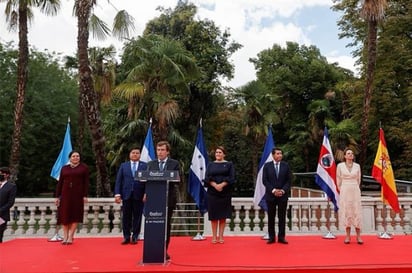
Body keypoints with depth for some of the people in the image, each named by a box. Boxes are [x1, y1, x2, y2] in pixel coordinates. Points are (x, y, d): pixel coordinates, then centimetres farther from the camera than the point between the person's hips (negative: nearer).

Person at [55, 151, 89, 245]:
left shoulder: (84, 167, 4)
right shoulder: (64, 168, 10)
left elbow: (86, 182, 0)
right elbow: (60, 183, 9)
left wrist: (85, 195, -7)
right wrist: (57, 196, 3)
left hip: (78, 194, -2)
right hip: (65, 194, 2)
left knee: (75, 215, -1)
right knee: (65, 215, 1)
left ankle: (70, 237, 6)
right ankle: (65, 237, 8)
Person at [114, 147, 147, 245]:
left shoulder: (145, 166, 5)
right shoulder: (123, 165, 11)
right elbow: (118, 181, 6)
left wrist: (146, 194, -9)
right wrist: (117, 194, -3)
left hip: (139, 195, -1)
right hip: (126, 195, 2)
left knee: (137, 217, 4)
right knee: (126, 217, 5)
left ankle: (135, 237, 14)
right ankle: (126, 237, 15)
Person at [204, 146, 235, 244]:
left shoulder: (229, 164, 6)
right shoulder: (210, 165, 10)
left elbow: (231, 178, -4)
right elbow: (207, 178, -1)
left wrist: (222, 185, -17)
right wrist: (215, 185, -17)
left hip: (225, 193, -1)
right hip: (212, 193, 1)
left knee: (223, 216, 2)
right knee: (213, 215, 2)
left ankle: (221, 236, 11)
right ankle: (214, 236, 10)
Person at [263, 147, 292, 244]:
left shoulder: (286, 165, 4)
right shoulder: (267, 165, 2)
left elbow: (289, 180, 2)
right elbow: (265, 180, -2)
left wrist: (283, 190, -11)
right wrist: (273, 190, -12)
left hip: (283, 195, 1)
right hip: (270, 195, 0)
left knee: (282, 217, 4)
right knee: (271, 217, 4)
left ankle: (281, 237, 11)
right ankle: (271, 237, 12)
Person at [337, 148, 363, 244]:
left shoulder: (357, 166, 5)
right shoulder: (340, 165, 0)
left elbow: (358, 179, 13)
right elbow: (338, 179, 5)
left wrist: (356, 189, 10)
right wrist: (341, 191, 3)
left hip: (355, 191, 1)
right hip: (344, 191, -1)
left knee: (356, 212, 0)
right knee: (346, 212, 2)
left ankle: (358, 236, 8)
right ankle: (348, 236, 10)